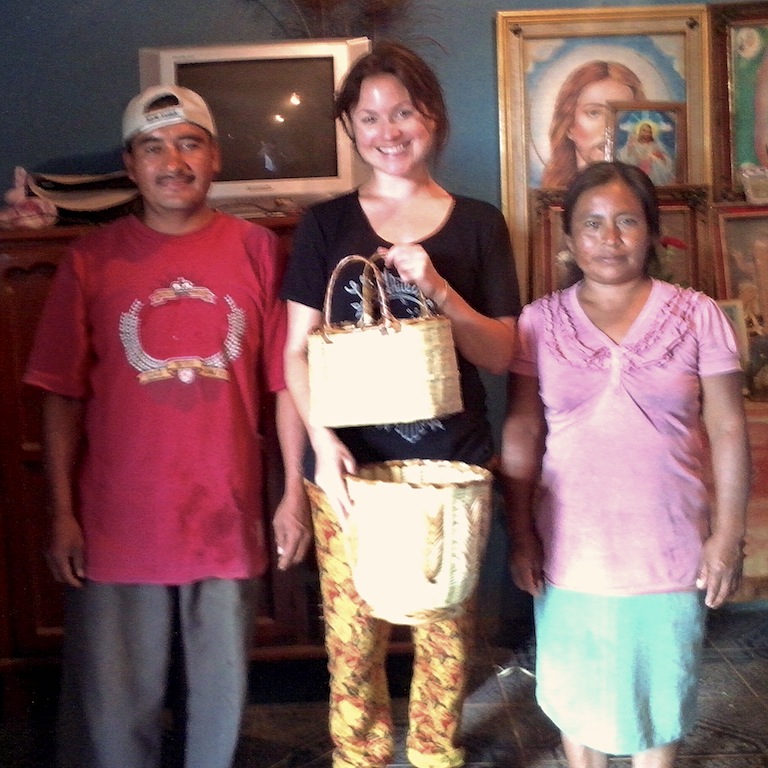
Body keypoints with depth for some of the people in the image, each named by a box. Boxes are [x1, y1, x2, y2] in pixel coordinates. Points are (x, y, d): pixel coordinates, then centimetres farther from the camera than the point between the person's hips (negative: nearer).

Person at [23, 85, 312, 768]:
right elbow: (63, 397, 1)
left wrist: (295, 493, 0)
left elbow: (284, 379, 1)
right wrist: (62, 514, -2)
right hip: (116, 524, 0)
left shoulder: (256, 249, 0)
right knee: (112, 710, 10)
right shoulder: (92, 258, 0)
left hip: (228, 518, 1)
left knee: (221, 700, 15)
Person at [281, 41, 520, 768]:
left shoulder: (478, 223, 5)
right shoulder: (326, 224, 4)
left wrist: (438, 288, -15)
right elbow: (298, 349, 1)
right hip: (351, 462, 0)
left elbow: (500, 355, 1)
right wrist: (322, 437, -15)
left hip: (451, 462, 1)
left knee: (444, 630, 11)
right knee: (352, 634, 5)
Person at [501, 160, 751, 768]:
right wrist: (521, 534, -2)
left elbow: (728, 431, -2)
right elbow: (521, 434, 0)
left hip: (669, 551, 0)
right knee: (579, 694, 16)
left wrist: (729, 536, -5)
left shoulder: (697, 315, -3)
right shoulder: (541, 321, -1)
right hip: (573, 550, 1)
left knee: (661, 690, 15)